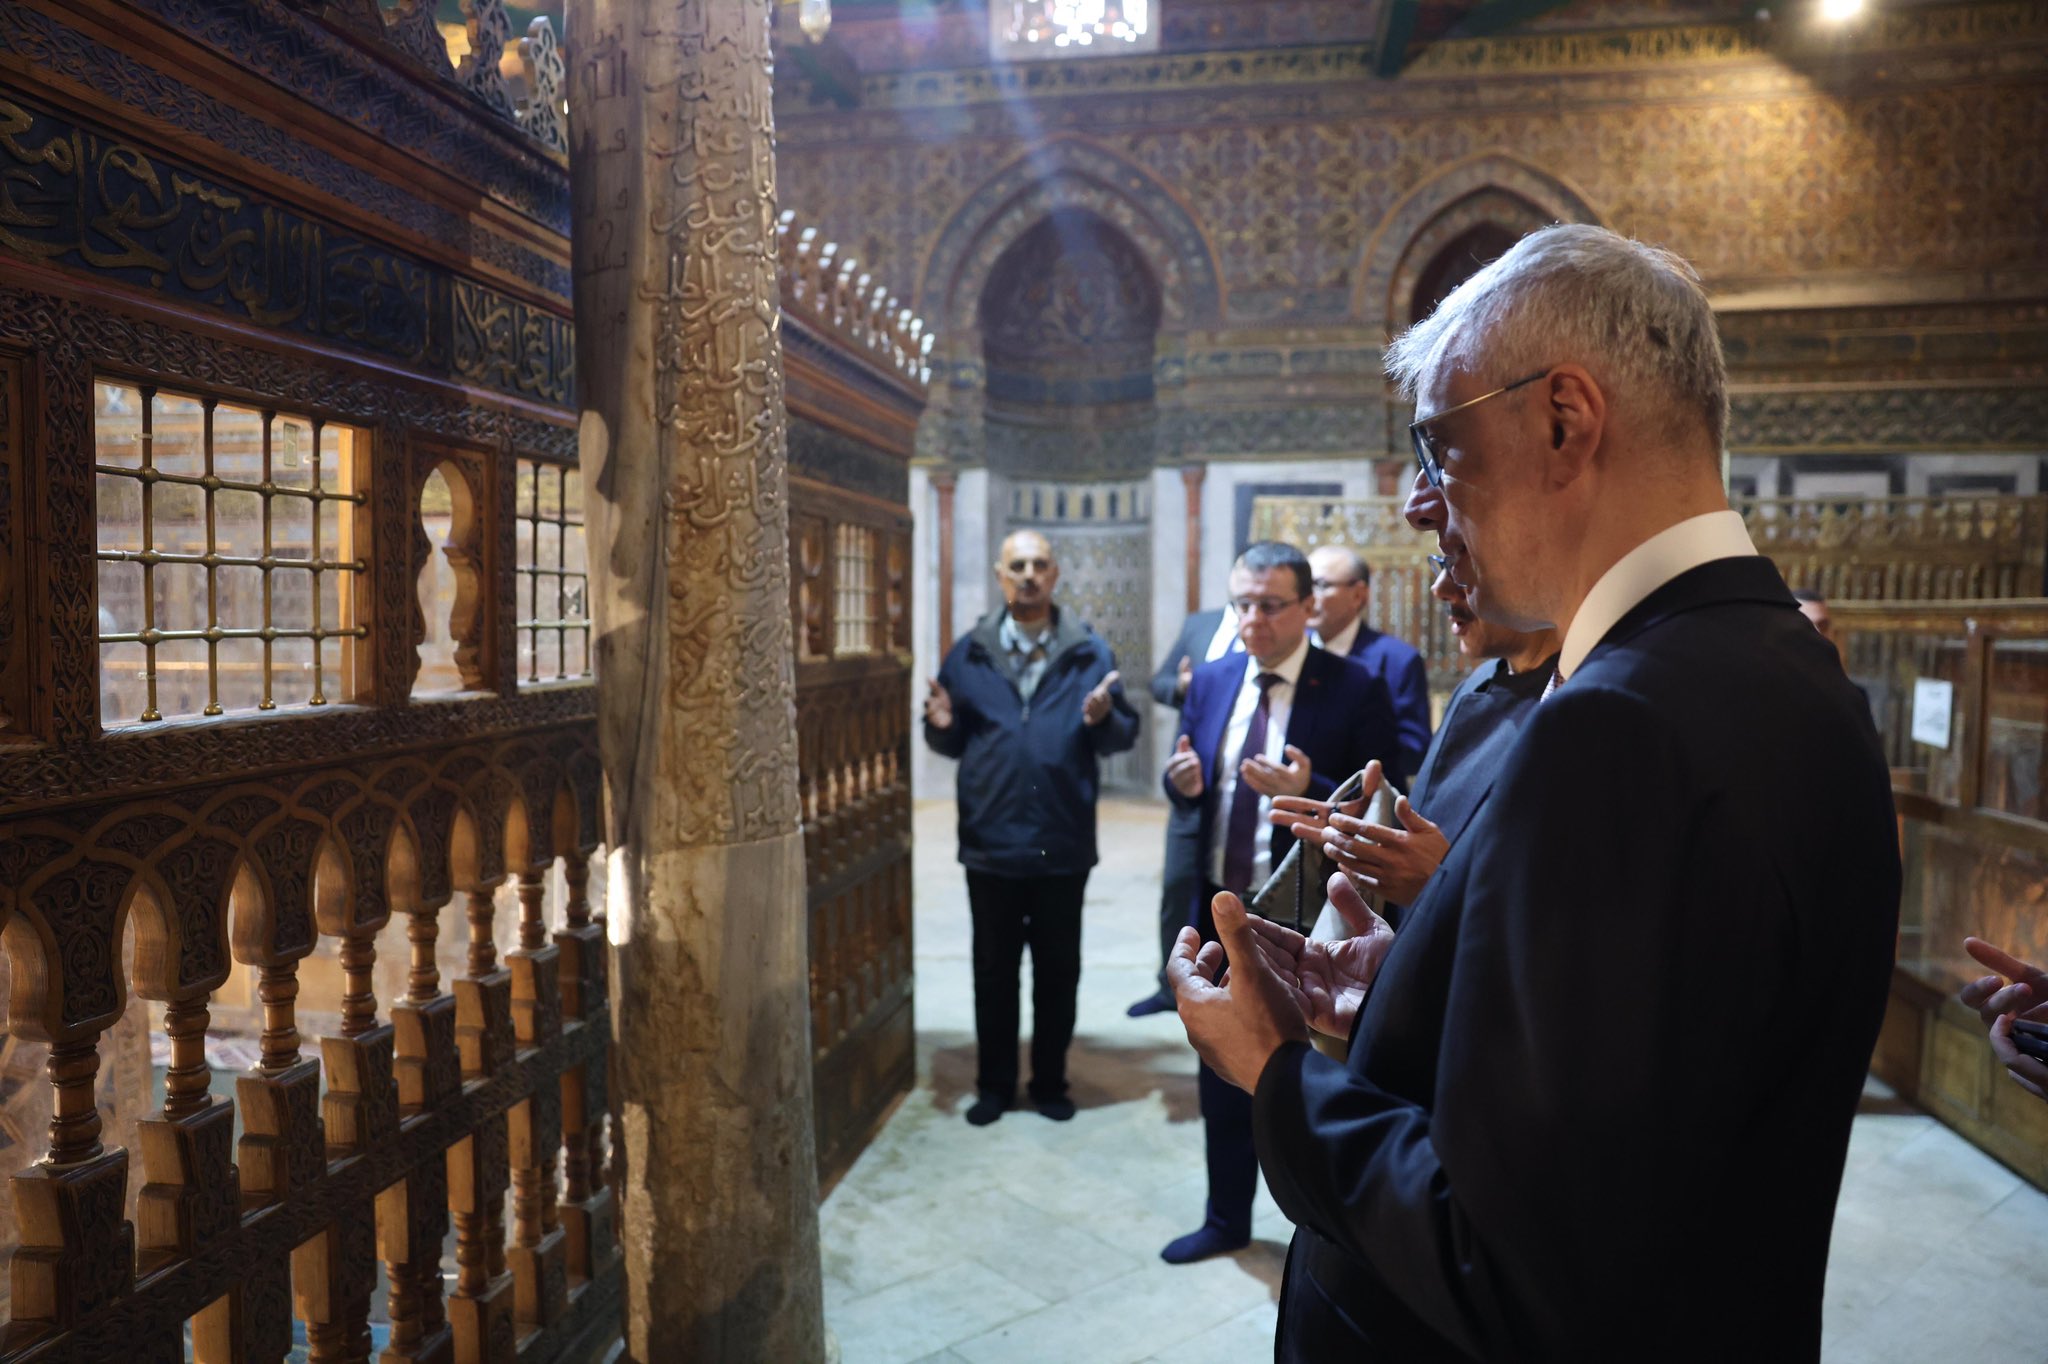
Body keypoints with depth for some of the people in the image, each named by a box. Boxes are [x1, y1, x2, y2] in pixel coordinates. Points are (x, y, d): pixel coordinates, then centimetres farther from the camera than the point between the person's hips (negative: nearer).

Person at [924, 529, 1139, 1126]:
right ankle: (994, 1085, 27)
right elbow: (953, 744, 5)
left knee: (1058, 970, 12)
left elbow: (1124, 736, -3)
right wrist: (942, 724, -16)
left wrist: (1102, 720, -24)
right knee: (993, 971, 12)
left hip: (1063, 843, -1)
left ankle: (1050, 1083, 28)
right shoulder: (969, 653, 4)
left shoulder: (1089, 652, 0)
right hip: (990, 842, 1)